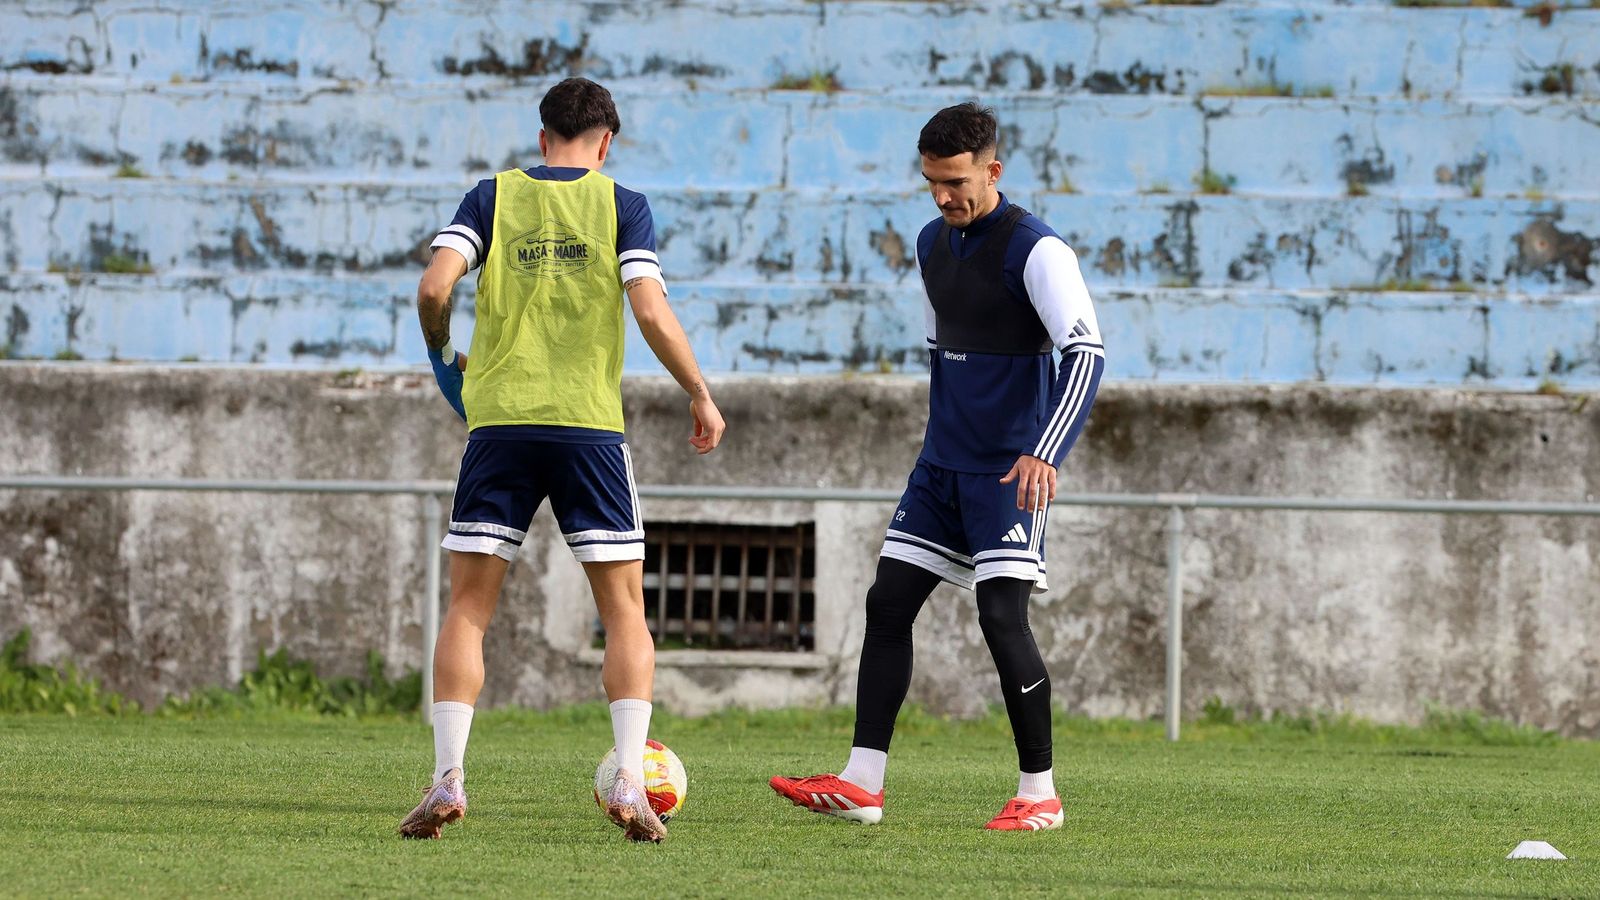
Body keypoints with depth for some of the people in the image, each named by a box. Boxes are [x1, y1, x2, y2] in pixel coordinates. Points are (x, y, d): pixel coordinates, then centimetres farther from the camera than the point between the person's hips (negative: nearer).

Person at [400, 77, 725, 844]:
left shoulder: (494, 196, 7)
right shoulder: (621, 206, 3)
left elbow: (436, 286, -6)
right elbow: (653, 314, -8)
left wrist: (443, 355, 14)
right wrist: (701, 398, 5)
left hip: (499, 421, 1)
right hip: (589, 426, -1)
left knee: (468, 608, 6)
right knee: (624, 612, 6)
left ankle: (448, 776, -6)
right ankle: (629, 780, -7)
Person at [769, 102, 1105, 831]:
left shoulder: (1035, 250, -14)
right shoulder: (933, 244, 11)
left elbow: (1085, 353, -22)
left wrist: (1045, 452, -32)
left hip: (1009, 470, -8)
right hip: (943, 465, 8)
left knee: (1002, 615, -13)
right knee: (888, 603, 2)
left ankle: (1039, 794, -3)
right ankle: (860, 785, 3)